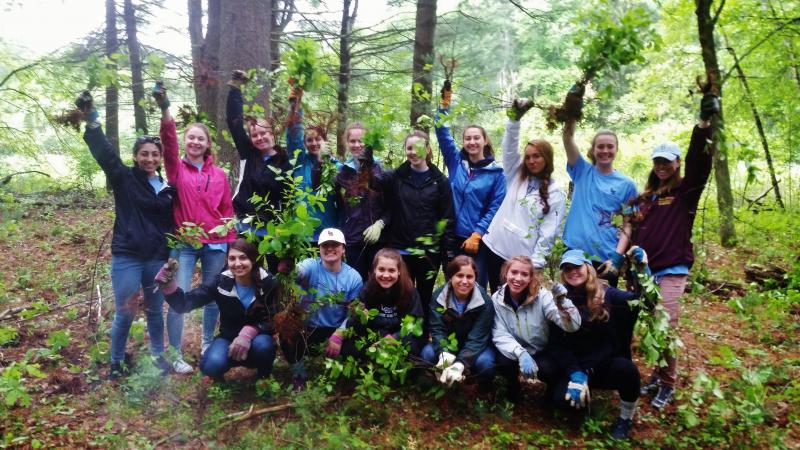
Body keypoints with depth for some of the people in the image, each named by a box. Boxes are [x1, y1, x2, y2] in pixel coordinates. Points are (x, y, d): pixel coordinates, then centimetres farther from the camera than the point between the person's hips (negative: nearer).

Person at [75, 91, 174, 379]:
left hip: (157, 258, 3)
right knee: (125, 313, 2)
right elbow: (104, 153, -17)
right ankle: (116, 363, 20)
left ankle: (158, 357, 29)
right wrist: (91, 123, -31)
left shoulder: (167, 187, 8)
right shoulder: (124, 178, -1)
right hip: (126, 257, -3)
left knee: (155, 311, 13)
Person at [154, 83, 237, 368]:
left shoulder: (219, 174, 7)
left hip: (215, 244, 2)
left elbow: (227, 210, 10)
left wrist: (231, 242, 9)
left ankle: (208, 344, 31)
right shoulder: (176, 168, 2)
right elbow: (169, 141, -16)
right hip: (184, 243, -2)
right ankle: (175, 355, 7)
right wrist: (165, 109, -31)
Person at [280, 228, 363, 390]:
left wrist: (338, 336, -22)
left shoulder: (354, 277, -6)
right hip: (307, 327, -1)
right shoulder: (311, 266, -12)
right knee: (286, 337, -28)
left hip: (336, 329, 2)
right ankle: (298, 375, 3)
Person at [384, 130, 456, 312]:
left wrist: (449, 250, -5)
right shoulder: (397, 177, 3)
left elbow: (448, 217, -2)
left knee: (425, 297, 11)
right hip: (400, 249, 1)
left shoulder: (439, 180, 0)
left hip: (430, 251, -1)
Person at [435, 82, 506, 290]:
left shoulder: (495, 172, -1)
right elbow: (443, 134, -2)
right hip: (453, 237, 2)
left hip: (479, 240, -2)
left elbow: (495, 207, -5)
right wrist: (444, 105, -12)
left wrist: (477, 234, -11)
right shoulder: (455, 161, 6)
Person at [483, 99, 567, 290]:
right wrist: (515, 118, -14)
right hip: (495, 247, 4)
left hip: (523, 257, -3)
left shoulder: (556, 194, -1)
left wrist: (536, 263, -12)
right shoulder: (516, 176, 10)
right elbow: (509, 146, -1)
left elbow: (548, 234, -6)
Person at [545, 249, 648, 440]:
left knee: (627, 369, -34)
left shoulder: (606, 294, -5)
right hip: (577, 367, 1)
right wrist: (576, 373, -18)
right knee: (561, 397, -27)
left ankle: (626, 418, -3)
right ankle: (584, 400, 13)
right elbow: (556, 344, -5)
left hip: (609, 364, -1)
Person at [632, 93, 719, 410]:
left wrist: (704, 123, -32)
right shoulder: (645, 197, 13)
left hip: (673, 270, -5)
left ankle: (668, 384, 10)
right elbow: (636, 232, 15)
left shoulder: (686, 191, 0)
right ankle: (657, 375, 24)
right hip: (646, 270, 5)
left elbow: (699, 163, -18)